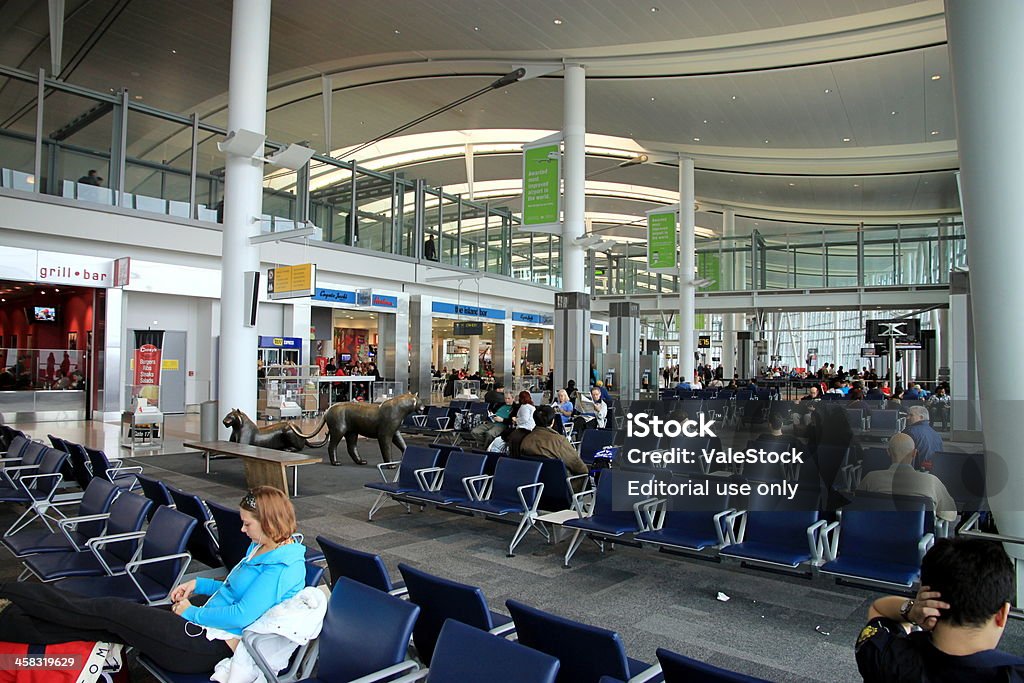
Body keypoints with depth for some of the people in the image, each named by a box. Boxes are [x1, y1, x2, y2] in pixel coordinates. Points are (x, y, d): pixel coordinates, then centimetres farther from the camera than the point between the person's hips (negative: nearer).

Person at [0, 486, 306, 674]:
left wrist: (192, 612, -14)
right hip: (204, 619, 9)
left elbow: (242, 616, -27)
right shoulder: (263, 547, 8)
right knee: (113, 616, 4)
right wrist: (197, 585, 10)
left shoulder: (284, 567, -24)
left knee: (110, 610, -2)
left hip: (208, 645, -9)